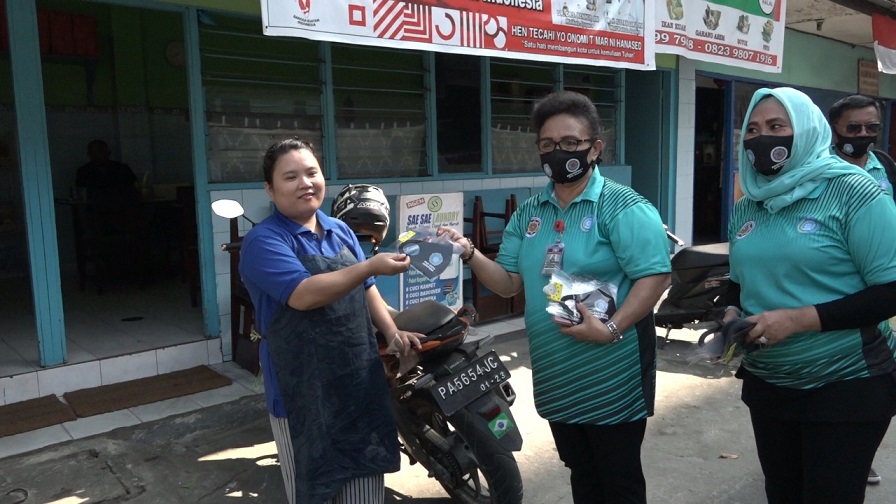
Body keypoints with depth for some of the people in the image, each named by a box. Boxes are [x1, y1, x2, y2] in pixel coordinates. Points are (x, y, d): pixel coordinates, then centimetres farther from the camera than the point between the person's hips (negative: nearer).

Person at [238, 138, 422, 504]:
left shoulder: (340, 230, 10)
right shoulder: (263, 241, -12)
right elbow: (304, 295, -26)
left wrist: (392, 332, 4)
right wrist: (372, 266, -28)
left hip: (361, 383, 6)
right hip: (304, 392, -6)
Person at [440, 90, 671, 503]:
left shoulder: (623, 208, -12)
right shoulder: (528, 214, 7)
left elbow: (655, 276, -19)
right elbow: (509, 283, 6)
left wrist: (611, 329, -29)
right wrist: (470, 255, -11)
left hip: (612, 380, -6)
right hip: (557, 379, 6)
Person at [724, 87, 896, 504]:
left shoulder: (853, 193, -13)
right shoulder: (746, 207, 6)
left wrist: (799, 319, -25)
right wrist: (733, 313, -5)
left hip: (846, 386, -6)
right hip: (766, 383, 6)